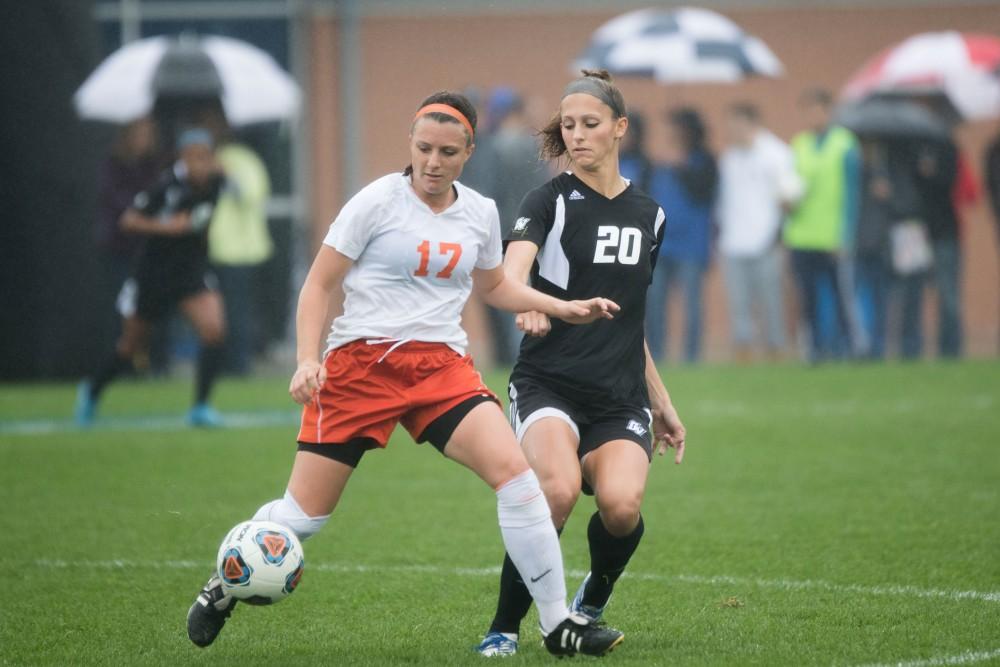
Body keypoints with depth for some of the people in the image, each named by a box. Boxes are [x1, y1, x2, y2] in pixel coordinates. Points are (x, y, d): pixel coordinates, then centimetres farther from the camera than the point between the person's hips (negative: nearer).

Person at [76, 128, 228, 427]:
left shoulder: (215, 183, -9)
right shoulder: (168, 186, -23)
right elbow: (129, 220, -17)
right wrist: (164, 226, -27)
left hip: (192, 270, 3)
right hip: (154, 271, -3)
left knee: (214, 329, -21)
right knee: (131, 344, 12)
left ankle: (200, 407, -10)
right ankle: (92, 390, 40)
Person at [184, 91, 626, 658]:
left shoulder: (481, 213, 8)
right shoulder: (377, 202, -6)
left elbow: (493, 286, 27)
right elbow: (320, 285, -2)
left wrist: (564, 308, 16)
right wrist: (308, 360, -14)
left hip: (441, 365, 3)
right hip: (361, 362, -3)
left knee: (515, 473, -18)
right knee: (303, 515, -2)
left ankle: (558, 623, -10)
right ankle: (223, 589, 27)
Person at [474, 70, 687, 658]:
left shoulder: (648, 215, 14)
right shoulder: (551, 201, -1)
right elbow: (515, 264, -23)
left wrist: (662, 403, 24)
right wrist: (524, 302, -46)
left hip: (620, 397, 3)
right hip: (550, 386, -3)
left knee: (621, 504, -25)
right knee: (558, 490, -32)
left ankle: (592, 604, 8)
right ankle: (505, 627, -12)